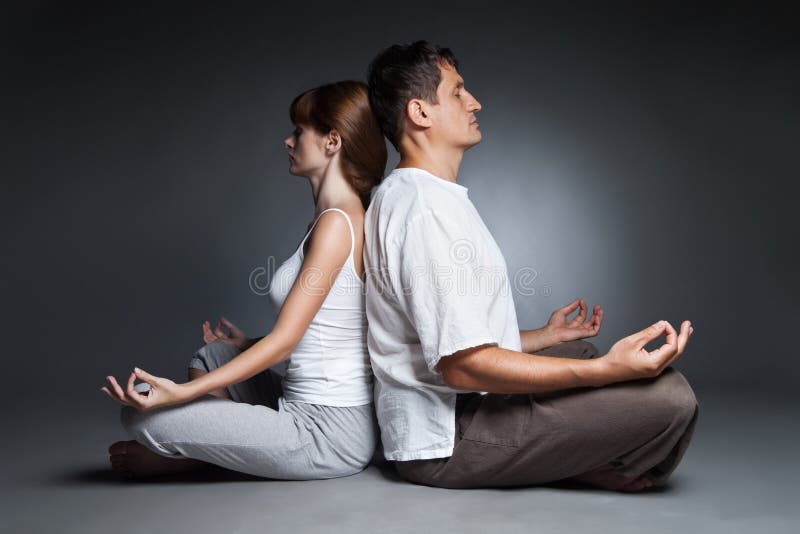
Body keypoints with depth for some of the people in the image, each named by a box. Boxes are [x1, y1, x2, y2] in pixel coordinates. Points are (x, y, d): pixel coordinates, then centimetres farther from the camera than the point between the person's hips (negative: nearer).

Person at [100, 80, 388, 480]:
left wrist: (182, 392, -22)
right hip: (316, 408, 10)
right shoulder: (346, 216, 11)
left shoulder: (337, 221, -18)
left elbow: (284, 341, -20)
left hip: (328, 432, -10)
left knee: (142, 415, -11)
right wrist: (249, 345, 30)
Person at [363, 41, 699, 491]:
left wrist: (544, 335, 27)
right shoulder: (426, 209, -19)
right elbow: (462, 364, -26)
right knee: (670, 394, -21)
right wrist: (608, 369, -27)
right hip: (448, 441, -11)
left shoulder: (407, 198, 16)